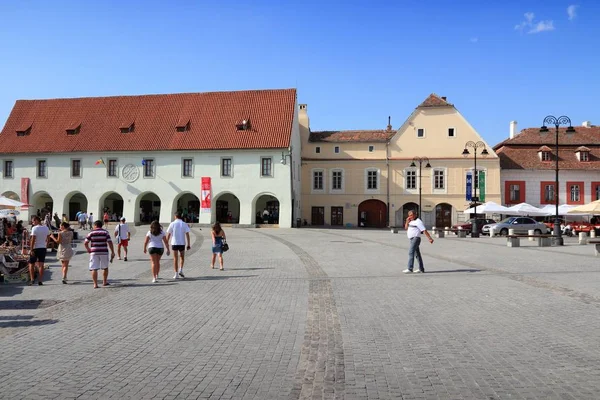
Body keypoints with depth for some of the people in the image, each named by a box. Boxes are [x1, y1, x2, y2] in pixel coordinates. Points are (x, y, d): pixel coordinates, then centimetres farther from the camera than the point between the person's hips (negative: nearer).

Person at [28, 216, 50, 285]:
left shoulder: (34, 228, -12)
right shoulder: (46, 228, 5)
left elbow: (33, 239, -16)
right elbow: (47, 238, 11)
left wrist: (31, 249, -15)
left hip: (35, 248, -4)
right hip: (43, 248, 4)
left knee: (31, 264, 9)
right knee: (41, 265, 4)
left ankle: (32, 279, 3)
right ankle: (40, 281, 2)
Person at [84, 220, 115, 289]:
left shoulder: (91, 233, 2)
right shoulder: (105, 232, 2)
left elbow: (85, 243, -2)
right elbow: (110, 243, -6)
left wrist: (88, 249, 15)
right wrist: (112, 252, -3)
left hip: (94, 253, -1)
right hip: (104, 252, 1)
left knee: (94, 269, 2)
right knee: (105, 268, 18)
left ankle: (95, 284, -2)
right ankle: (104, 282, 26)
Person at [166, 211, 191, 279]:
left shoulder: (172, 224, -1)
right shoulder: (184, 224, 0)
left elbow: (168, 235, 0)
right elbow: (187, 235, -5)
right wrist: (188, 245, -1)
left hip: (174, 243, 0)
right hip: (182, 243, 0)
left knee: (175, 258, 6)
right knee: (182, 257, 20)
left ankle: (176, 274, 6)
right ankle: (181, 270, 4)